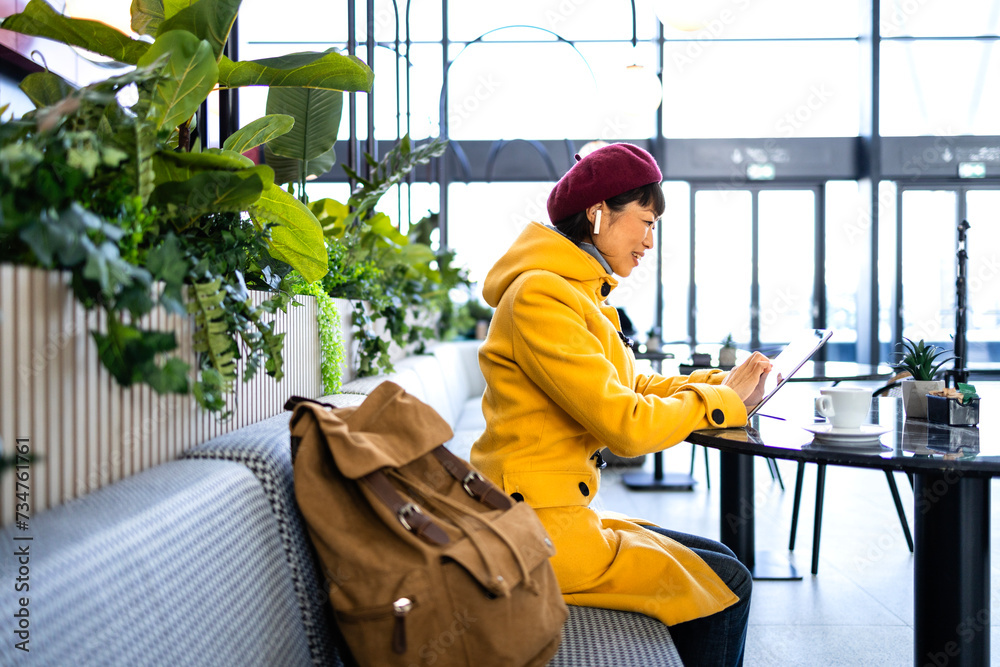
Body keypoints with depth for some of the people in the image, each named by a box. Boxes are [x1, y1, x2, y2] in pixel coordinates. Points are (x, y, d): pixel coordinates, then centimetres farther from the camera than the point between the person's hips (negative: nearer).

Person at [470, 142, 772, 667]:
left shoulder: (579, 293, 14)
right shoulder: (541, 295, -18)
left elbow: (632, 387, 18)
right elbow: (625, 424, -22)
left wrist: (719, 380, 4)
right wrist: (722, 397, -8)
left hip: (560, 512, 10)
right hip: (539, 532, -10)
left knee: (719, 562, 14)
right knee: (725, 584, -2)